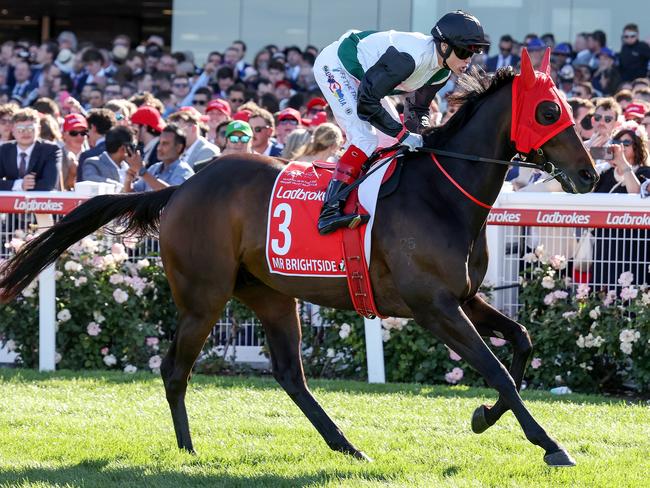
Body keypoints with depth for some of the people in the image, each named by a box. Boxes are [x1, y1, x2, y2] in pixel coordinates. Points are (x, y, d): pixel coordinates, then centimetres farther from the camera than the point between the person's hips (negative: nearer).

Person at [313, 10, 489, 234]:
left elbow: (418, 107, 7)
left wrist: (421, 137, -12)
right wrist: (403, 134, -31)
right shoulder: (411, 56, -37)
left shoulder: (442, 71, -8)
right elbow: (366, 103, -34)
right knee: (365, 140, -21)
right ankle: (330, 211, -23)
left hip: (358, 74, 10)